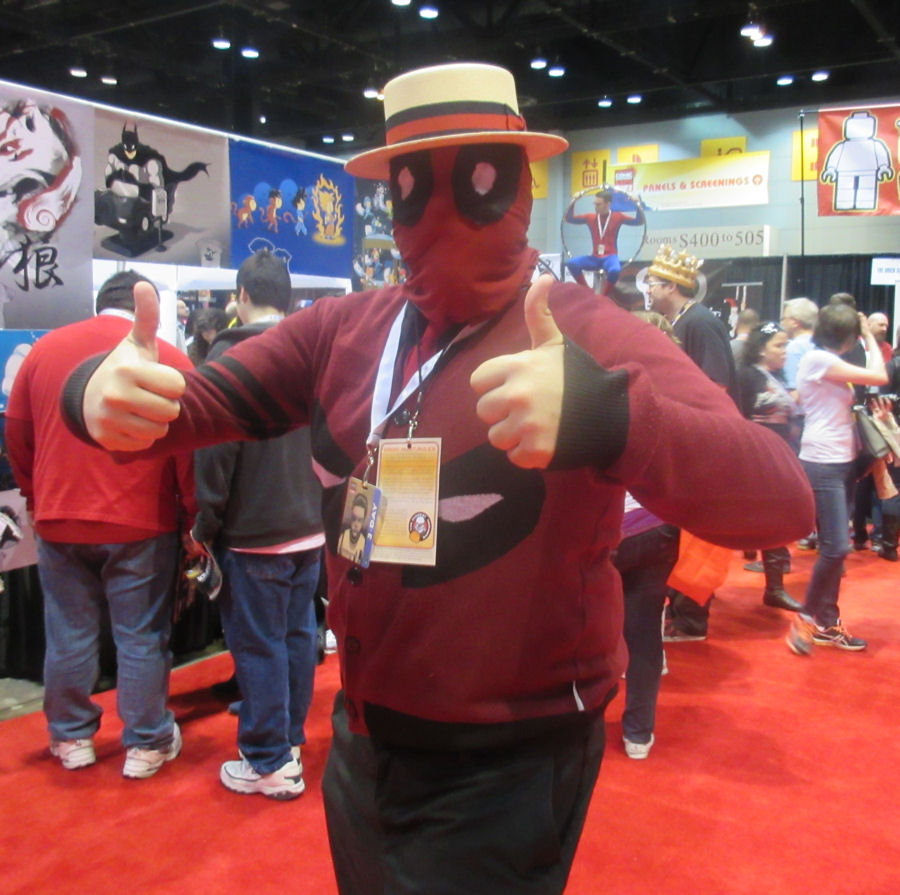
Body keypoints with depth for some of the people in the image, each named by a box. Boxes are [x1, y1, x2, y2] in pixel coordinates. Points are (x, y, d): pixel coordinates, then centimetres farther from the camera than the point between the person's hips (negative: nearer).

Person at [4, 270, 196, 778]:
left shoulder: (45, 349, 3)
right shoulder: (167, 359, -8)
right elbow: (189, 446, -10)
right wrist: (194, 522, 0)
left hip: (58, 521, 3)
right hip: (141, 525, -3)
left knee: (69, 635, 15)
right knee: (142, 638, 8)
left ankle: (71, 738, 30)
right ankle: (147, 744, 19)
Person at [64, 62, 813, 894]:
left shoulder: (590, 334, -17)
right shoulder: (343, 328, -1)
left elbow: (780, 498, -27)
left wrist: (608, 414, -46)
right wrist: (101, 391, -25)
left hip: (507, 772, -5)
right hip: (361, 743, 6)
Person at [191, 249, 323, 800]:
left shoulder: (230, 355, -12)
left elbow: (215, 450, -15)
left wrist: (205, 526, -6)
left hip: (253, 533, -6)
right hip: (311, 528, 7)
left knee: (258, 645, 3)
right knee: (298, 635, 15)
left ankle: (270, 764, 12)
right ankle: (290, 742, 28)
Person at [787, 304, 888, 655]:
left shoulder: (828, 362, 18)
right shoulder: (818, 359, -13)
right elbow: (879, 377, -12)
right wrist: (870, 336, 0)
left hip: (841, 462, 10)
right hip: (822, 463, -10)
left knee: (835, 548, 10)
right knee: (836, 547, -12)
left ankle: (826, 624, 17)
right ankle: (806, 617, 3)